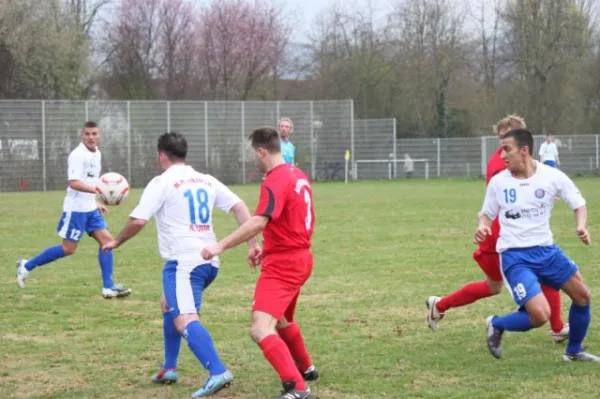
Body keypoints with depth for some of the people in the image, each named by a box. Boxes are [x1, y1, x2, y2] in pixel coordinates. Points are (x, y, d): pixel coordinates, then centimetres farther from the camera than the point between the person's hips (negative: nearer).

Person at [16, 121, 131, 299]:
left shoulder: (96, 154, 11)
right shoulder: (78, 155, -18)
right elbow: (74, 183, -27)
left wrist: (96, 203, 22)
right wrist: (97, 190, -39)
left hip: (90, 209, 8)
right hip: (76, 209, -8)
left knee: (106, 240, -2)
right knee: (68, 249, -2)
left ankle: (108, 287, 0)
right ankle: (27, 266, 12)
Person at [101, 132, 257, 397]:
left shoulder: (161, 183, -4)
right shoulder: (207, 181, 15)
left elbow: (138, 221, -10)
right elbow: (239, 207, 8)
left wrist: (117, 242, 6)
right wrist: (252, 242, 5)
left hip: (183, 262, -8)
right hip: (209, 261, 8)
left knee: (184, 320, -20)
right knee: (168, 305, 29)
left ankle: (218, 373, -40)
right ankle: (169, 369, 33)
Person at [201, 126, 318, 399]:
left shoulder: (275, 182, -19)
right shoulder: (297, 176, 10)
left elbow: (258, 223, -32)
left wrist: (221, 246, -34)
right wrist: (267, 250, 17)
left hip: (282, 264, -10)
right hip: (299, 257, 10)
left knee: (260, 329, -19)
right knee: (281, 320, 32)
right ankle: (305, 369, 50)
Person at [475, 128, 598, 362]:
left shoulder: (552, 176, -6)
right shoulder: (498, 182, -5)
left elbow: (578, 204, 5)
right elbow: (487, 214, 8)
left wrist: (581, 226, -15)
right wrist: (482, 227, -14)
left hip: (546, 249, 4)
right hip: (514, 256, -4)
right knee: (540, 315, -20)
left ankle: (574, 351, 29)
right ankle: (496, 325, 9)